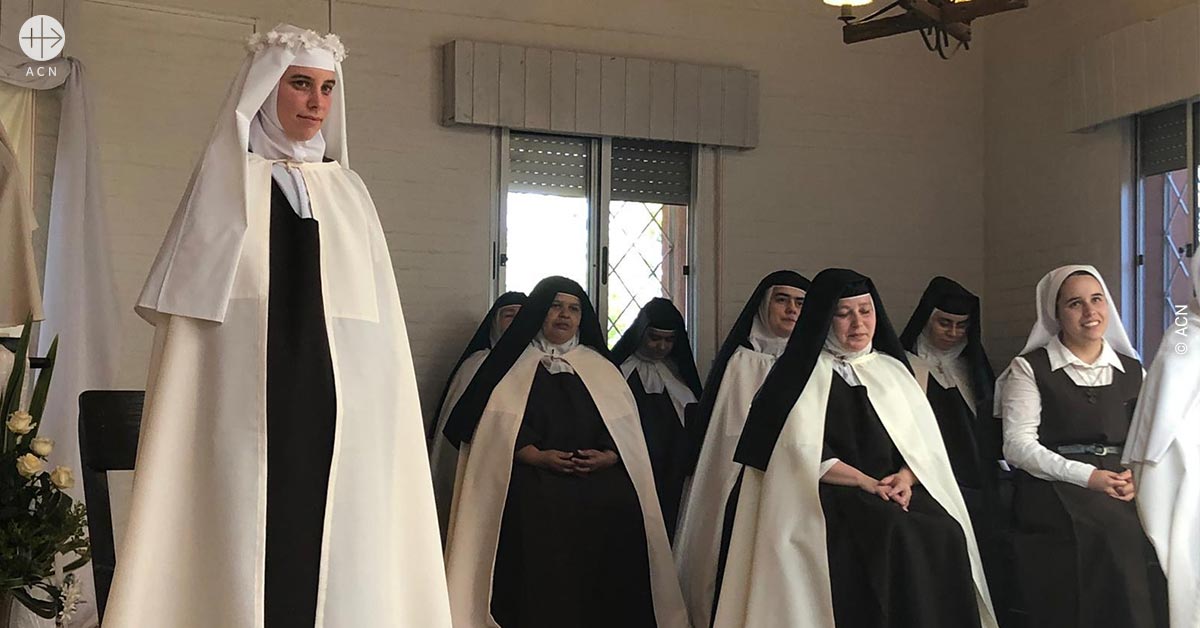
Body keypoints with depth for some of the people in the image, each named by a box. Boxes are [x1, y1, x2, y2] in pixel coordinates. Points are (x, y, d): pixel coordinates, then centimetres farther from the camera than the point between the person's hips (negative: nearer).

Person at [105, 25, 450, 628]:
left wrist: (380, 416, 4)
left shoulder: (348, 192, 14)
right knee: (248, 558, -4)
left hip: (337, 412, 3)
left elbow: (376, 322, 12)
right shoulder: (224, 182, 6)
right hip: (248, 410, -2)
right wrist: (178, 428, -6)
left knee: (334, 559, 1)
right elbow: (188, 309, 2)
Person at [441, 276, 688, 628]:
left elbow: (627, 429, 11)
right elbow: (498, 426, 0)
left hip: (605, 502, 2)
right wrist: (536, 456, -15)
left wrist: (608, 456, -9)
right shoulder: (513, 366, 12)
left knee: (602, 585, -8)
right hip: (534, 498, -2)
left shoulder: (601, 368, 20)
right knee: (540, 585, -12)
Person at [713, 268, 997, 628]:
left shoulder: (893, 370, 20)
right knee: (896, 540, -30)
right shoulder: (805, 372, 6)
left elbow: (925, 443, 14)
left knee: (945, 535, -23)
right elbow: (804, 450, -5)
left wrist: (906, 477, -7)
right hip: (831, 498, -4)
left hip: (898, 493, 4)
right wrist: (867, 483, -13)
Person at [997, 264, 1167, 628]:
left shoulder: (1131, 370, 18)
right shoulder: (1030, 369, 4)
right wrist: (1085, 475, -15)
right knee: (1114, 534, -30)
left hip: (1123, 494, 4)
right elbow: (1018, 445, -5)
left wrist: (1137, 476, -8)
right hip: (1055, 493, -4)